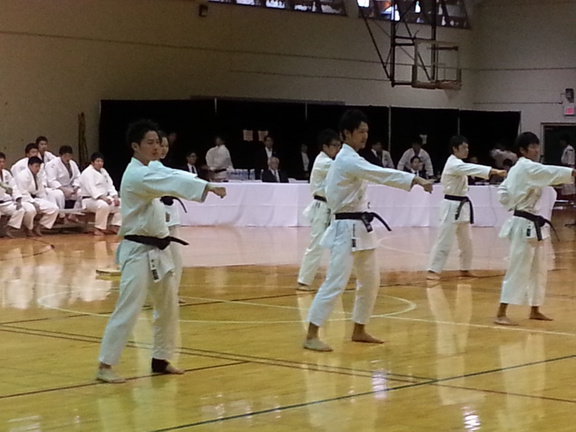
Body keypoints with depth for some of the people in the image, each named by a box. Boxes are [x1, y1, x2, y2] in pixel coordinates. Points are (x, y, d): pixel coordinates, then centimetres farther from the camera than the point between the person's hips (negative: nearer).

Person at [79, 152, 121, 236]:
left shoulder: (103, 171, 15)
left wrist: (115, 197, -7)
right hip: (90, 199, -9)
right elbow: (91, 188, -26)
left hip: (104, 198, 9)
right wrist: (103, 197, -38)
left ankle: (114, 226, 0)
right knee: (103, 205, -40)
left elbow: (110, 185, 10)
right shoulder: (87, 173, -13)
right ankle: (98, 229, -24)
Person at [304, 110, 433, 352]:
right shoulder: (348, 161, -18)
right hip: (347, 230, -10)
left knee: (370, 280, 14)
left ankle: (359, 331, 24)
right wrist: (416, 180, -36)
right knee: (336, 282, -14)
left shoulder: (349, 160, 14)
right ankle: (311, 336, -13)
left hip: (359, 229, 10)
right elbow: (381, 174, -29)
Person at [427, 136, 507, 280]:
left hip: (461, 206, 10)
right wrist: (496, 171, -39)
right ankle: (433, 270, -8)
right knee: (444, 240, -11)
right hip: (451, 206, -10)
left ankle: (465, 269, 24)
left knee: (466, 240, 14)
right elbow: (474, 169, -31)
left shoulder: (457, 164, 15)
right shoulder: (454, 164, -19)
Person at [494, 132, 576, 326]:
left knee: (538, 269, 16)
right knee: (518, 270, -11)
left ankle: (534, 310, 25)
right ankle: (501, 314, -10)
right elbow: (550, 173, -32)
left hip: (531, 225, 11)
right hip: (524, 225, -11)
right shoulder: (527, 168, -16)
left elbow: (502, 192, 19)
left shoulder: (518, 169, 14)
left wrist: (516, 204, 10)